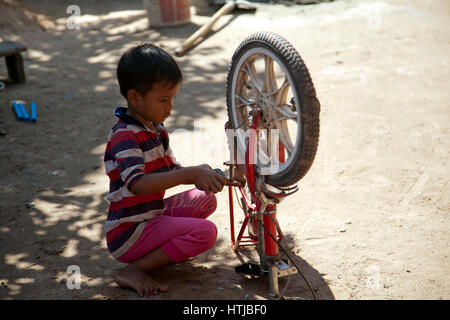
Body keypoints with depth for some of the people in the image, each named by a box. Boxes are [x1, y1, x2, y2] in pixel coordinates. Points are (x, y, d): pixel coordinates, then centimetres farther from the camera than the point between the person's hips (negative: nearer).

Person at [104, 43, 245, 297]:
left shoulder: (156, 130, 10)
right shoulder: (125, 136, -21)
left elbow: (173, 171, 15)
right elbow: (137, 183, -36)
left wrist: (218, 176, 0)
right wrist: (192, 173, -41)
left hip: (154, 214, 9)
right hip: (128, 232, -9)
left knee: (205, 199, 11)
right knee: (205, 232, -21)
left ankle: (167, 247, 2)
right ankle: (133, 271, -14)